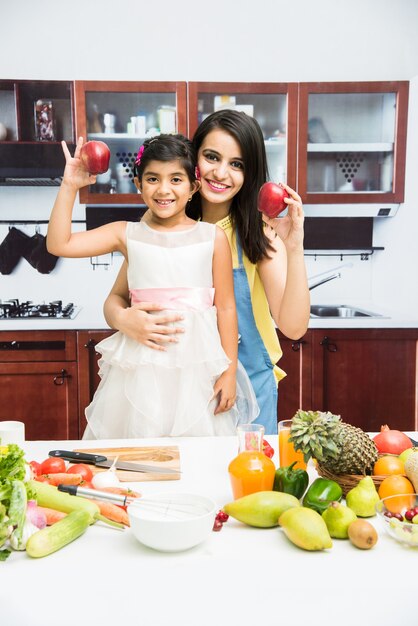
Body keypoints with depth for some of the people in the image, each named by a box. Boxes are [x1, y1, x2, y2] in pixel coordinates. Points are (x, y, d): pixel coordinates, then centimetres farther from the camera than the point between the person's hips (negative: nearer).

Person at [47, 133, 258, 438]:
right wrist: (69, 187, -5)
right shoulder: (127, 234, 4)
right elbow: (58, 244, 1)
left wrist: (229, 372, 0)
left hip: (198, 363, 0)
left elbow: (225, 307, 1)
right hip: (142, 364, 1)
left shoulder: (212, 237, 0)